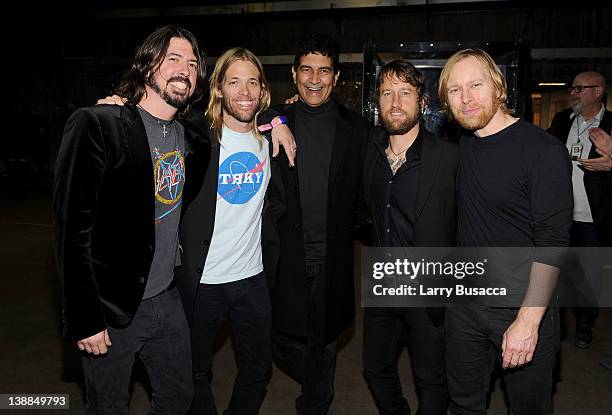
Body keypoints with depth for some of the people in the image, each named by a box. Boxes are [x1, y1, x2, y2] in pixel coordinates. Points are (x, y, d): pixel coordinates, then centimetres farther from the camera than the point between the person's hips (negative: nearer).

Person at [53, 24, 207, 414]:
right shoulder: (96, 125, -15)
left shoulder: (186, 134, 3)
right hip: (111, 309, -6)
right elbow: (73, 227, -17)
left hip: (167, 298, 6)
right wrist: (84, 319, -16)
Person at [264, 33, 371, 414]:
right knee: (284, 339, 7)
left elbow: (361, 193, 6)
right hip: (286, 254, 0)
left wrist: (338, 227, -3)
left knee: (325, 340, 12)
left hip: (333, 257, 0)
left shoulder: (357, 129, 3)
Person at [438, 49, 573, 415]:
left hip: (523, 308, -5)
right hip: (465, 302, 5)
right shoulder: (463, 145, 3)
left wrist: (528, 321, -21)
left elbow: (552, 244, -19)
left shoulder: (543, 151, -16)